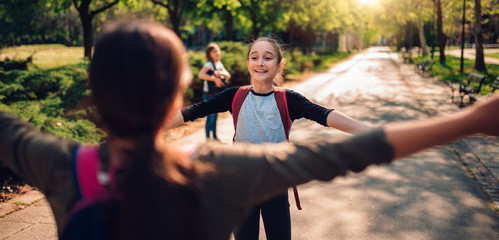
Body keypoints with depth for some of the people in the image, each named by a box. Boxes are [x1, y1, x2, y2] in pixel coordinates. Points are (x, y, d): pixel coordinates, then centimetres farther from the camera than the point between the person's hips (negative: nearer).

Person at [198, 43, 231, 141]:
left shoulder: (219, 63, 7)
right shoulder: (209, 64, -17)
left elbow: (228, 75, 2)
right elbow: (200, 75, -33)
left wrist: (221, 73, -18)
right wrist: (215, 78, -33)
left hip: (217, 95, 7)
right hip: (209, 95, -7)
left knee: (215, 116, 17)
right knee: (210, 117, -2)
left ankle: (214, 137, 29)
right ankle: (208, 138, 10)